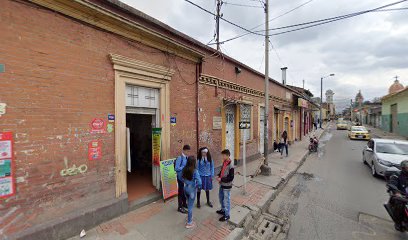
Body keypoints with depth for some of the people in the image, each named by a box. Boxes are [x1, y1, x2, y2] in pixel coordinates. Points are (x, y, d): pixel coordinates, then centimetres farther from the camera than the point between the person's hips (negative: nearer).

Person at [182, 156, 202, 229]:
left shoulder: (184, 169, -7)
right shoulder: (195, 171, -24)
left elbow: (182, 178, 5)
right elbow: (199, 182, -28)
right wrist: (198, 186, -10)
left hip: (185, 188, 6)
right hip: (192, 189, -6)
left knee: (189, 204, 27)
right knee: (190, 206, 11)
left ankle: (189, 216, 47)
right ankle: (189, 223, 26)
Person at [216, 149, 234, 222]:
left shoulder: (230, 165, -24)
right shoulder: (224, 162, 1)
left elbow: (231, 178, -23)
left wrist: (221, 179, -22)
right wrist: (218, 175, -3)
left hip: (227, 186, -9)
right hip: (222, 184, 9)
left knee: (226, 200, 6)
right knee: (221, 197, 23)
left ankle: (227, 215, 24)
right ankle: (223, 210, 43)